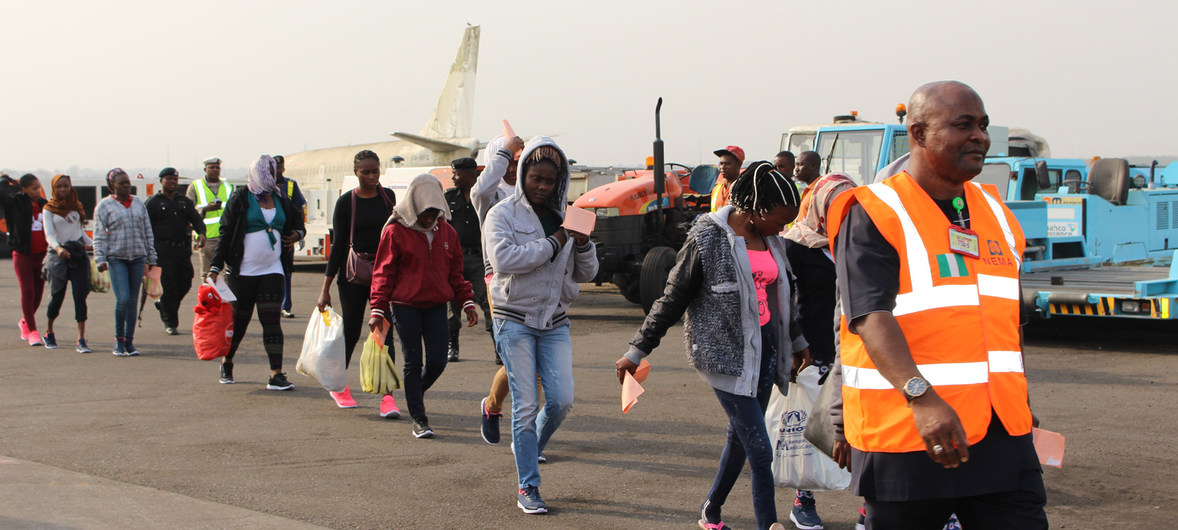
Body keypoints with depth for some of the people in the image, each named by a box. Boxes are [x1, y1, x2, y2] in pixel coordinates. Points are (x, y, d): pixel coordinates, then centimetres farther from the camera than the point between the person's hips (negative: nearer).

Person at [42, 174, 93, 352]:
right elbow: (49, 234, -11)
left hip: (78, 253, 3)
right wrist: (58, 248, -29)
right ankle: (49, 332, 29)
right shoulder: (49, 209, 1)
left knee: (80, 295, -8)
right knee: (57, 295, 3)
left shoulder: (75, 206, 13)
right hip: (58, 254, -3)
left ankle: (81, 340, -10)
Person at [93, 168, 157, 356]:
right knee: (123, 299, -13)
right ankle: (119, 340, 2)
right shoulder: (104, 206, 1)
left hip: (138, 257, 4)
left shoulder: (138, 203, 13)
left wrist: (151, 258, 14)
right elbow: (99, 235, -2)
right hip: (116, 258, -4)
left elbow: (147, 232, 16)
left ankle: (129, 341, 13)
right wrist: (100, 259, -11)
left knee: (133, 301, 5)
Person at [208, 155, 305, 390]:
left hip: (271, 269, 3)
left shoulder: (280, 199, 11)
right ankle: (226, 363, 32)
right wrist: (215, 268, -10)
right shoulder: (240, 199, -2)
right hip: (242, 271, -3)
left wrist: (298, 233, 5)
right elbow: (225, 235, -3)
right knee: (238, 320, 7)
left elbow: (296, 220, 29)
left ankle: (276, 375, -10)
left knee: (272, 320, -7)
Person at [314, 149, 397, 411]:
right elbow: (338, 244, -3)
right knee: (351, 332, 6)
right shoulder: (346, 202, -4)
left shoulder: (388, 196, 4)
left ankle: (387, 396, -9)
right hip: (353, 274, -2)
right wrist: (325, 288, -6)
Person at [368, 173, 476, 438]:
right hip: (405, 306, -4)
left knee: (438, 361, 0)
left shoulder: (447, 232, 8)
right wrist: (378, 310, -8)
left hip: (437, 306, 4)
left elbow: (455, 273, 17)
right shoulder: (395, 232, -5)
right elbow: (384, 273, -4)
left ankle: (416, 392, 31)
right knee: (413, 362, -1)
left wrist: (467, 302, 11)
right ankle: (419, 420, 5)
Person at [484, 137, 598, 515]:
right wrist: (553, 244, -18)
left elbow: (586, 274, 11)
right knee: (526, 404, -5)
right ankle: (528, 488, 3)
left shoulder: (564, 218, 10)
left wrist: (583, 243, -9)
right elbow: (504, 258, -21)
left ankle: (528, 446, 26)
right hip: (515, 321, -4)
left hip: (554, 323, 4)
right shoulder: (503, 214, -3)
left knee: (562, 400, -5)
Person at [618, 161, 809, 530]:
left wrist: (797, 341, 35)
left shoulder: (770, 239, 8)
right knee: (759, 447, -10)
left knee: (741, 436, 12)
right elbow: (673, 298, -7)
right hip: (723, 352, -7)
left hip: (763, 346, 7)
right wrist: (637, 351, -5)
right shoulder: (708, 237, -12)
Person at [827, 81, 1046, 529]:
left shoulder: (997, 214, 15)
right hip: (906, 433, -6)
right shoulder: (874, 215, -8)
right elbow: (870, 318, -21)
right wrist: (922, 397, -34)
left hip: (1002, 433, 6)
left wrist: (1021, 403, 26)